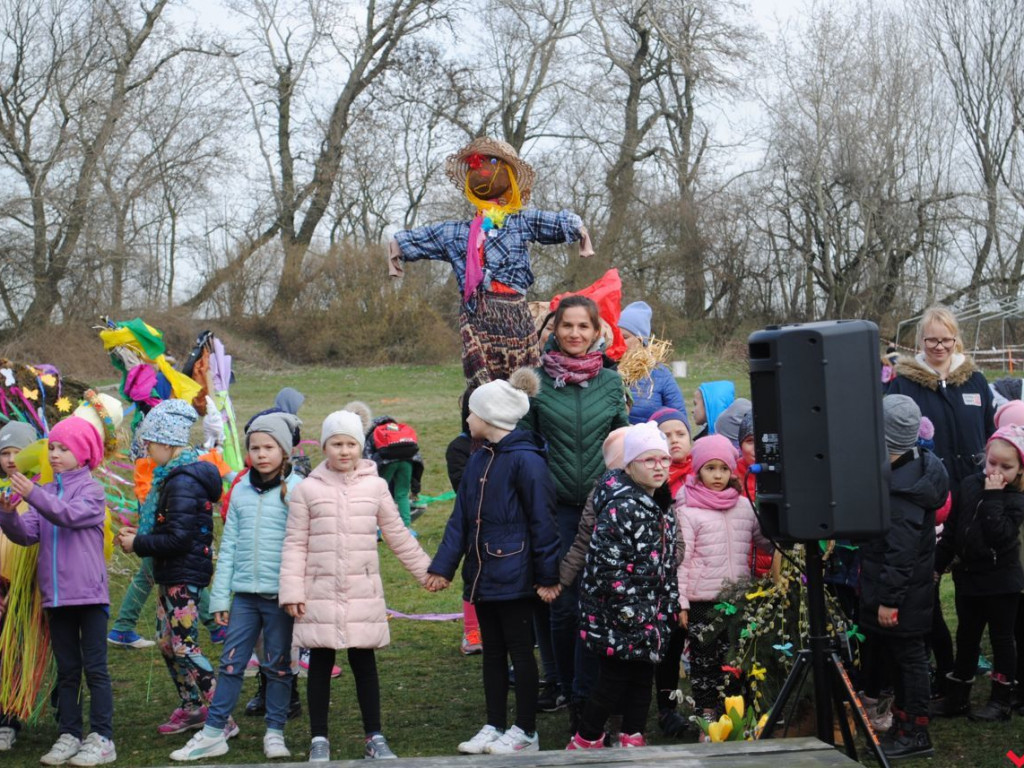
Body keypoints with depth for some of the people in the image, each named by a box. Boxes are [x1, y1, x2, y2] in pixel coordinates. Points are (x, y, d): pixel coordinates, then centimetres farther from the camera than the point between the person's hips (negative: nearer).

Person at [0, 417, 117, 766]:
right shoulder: (45, 492, 11)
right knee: (67, 670, 12)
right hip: (56, 594, 5)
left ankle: (101, 739, 1)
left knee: (95, 668, -2)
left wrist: (33, 495, -35)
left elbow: (70, 515, -23)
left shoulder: (92, 490, -4)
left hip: (89, 593, -5)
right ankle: (69, 736, 17)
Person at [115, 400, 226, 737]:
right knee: (167, 642, 16)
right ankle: (191, 708, 27)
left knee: (184, 646, -9)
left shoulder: (182, 481, -20)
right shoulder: (174, 476, 12)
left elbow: (178, 538, -24)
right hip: (173, 574, 10)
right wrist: (139, 534, 7)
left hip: (183, 576, -10)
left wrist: (138, 544, -13)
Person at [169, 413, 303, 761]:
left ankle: (275, 732, 18)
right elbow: (228, 545, 10)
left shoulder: (296, 490, -6)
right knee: (231, 663, 7)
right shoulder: (241, 491, 9)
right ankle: (213, 733, 12)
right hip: (244, 593, 4)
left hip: (280, 594, -4)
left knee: (278, 665, 7)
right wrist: (220, 596, 8)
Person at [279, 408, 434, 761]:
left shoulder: (375, 486, 5)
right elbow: (295, 544, 0)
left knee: (364, 662, 6)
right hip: (320, 593, -1)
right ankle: (319, 739, 15)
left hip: (364, 593, 1)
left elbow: (398, 536, 13)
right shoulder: (307, 489, 0)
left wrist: (426, 572, 15)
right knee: (320, 663, 6)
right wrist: (291, 591, -6)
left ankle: (374, 737, 14)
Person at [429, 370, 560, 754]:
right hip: (482, 575, 8)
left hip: (512, 575, -8)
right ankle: (494, 727, 23)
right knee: (492, 651, 14)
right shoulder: (478, 460, 10)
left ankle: (525, 733, 11)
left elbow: (542, 522, -15)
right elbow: (460, 519, 11)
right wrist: (442, 567, 5)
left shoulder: (525, 460, -15)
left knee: (519, 650, 2)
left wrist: (547, 575, -15)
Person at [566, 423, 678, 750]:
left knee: (642, 677, 12)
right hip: (617, 617, -8)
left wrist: (669, 605, 15)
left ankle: (633, 739, 23)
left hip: (650, 616, 8)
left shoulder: (662, 505, 9)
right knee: (614, 679, 0)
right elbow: (607, 566, -23)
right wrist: (631, 611, -21)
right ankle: (584, 743, 13)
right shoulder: (621, 508, -19)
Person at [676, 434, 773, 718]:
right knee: (704, 660, 1)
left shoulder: (745, 506, 10)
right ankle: (706, 715, 9)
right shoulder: (688, 512, -3)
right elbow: (681, 560, -5)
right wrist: (681, 603, -9)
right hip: (702, 601, -4)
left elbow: (768, 540, 20)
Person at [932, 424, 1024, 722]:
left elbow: (999, 535, -29)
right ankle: (957, 697, 22)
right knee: (966, 638, 14)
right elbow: (952, 530, 8)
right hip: (968, 576, 5)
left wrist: (993, 497, -27)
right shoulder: (969, 485, 1)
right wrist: (937, 565, 10)